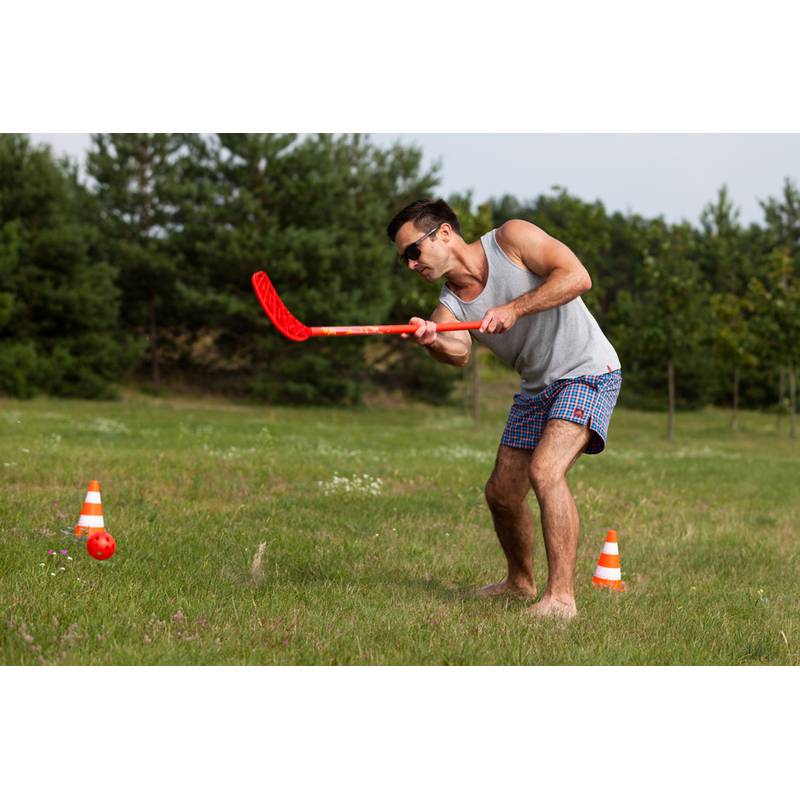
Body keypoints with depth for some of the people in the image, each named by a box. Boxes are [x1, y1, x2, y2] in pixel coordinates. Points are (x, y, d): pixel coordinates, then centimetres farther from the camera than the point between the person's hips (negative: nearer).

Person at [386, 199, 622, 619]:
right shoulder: (450, 306, -1)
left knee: (545, 471, -26)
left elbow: (577, 277, -25)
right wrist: (433, 342, -46)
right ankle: (521, 580, 37)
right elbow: (459, 352, -24)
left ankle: (560, 597, -25)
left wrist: (515, 309, -30)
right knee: (502, 491, 11)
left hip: (587, 371, -7)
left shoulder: (512, 238, -14)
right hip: (535, 387, 7)